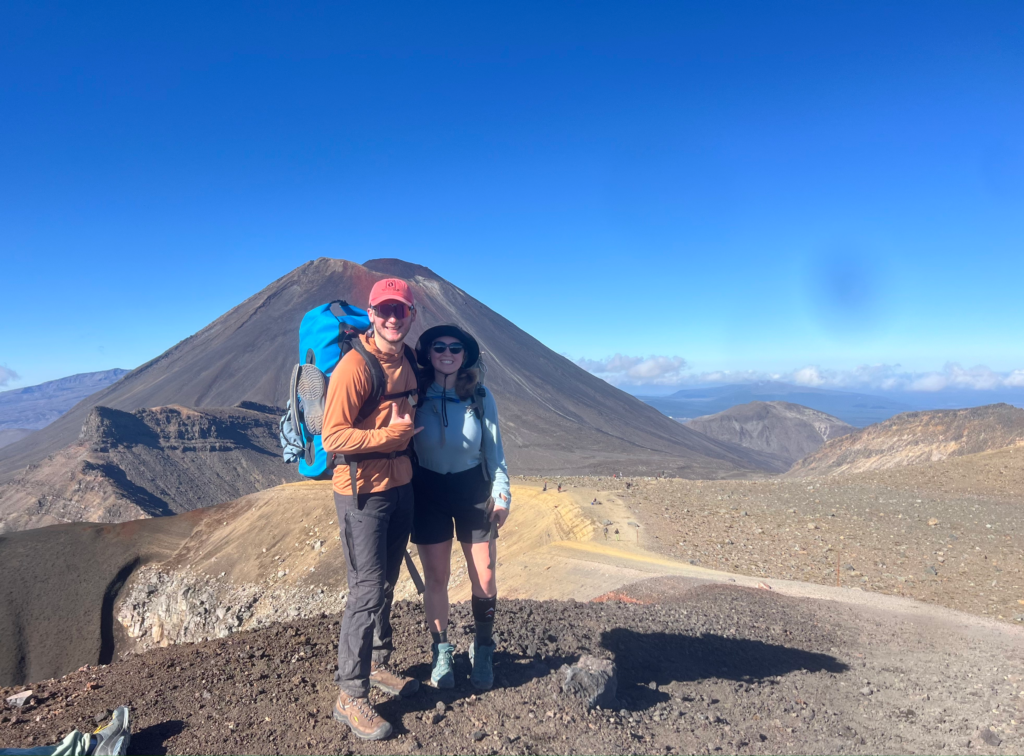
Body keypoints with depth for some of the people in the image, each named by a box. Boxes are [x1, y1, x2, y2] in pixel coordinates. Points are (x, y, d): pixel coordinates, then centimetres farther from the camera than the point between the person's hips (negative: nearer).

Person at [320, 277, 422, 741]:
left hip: (400, 487, 7)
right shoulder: (354, 365, -18)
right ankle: (350, 695, 14)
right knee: (367, 591, -1)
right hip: (363, 493, -7)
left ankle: (378, 665, 37)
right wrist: (392, 434, -20)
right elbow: (333, 438, -22)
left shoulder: (407, 362, 7)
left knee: (386, 585, 19)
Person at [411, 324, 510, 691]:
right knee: (436, 577, 8)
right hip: (428, 492, 0)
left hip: (473, 489, 1)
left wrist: (501, 494, -2)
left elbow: (494, 449, 0)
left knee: (484, 578, 4)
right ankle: (441, 650, 30)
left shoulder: (480, 397, -7)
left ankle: (483, 649, 27)